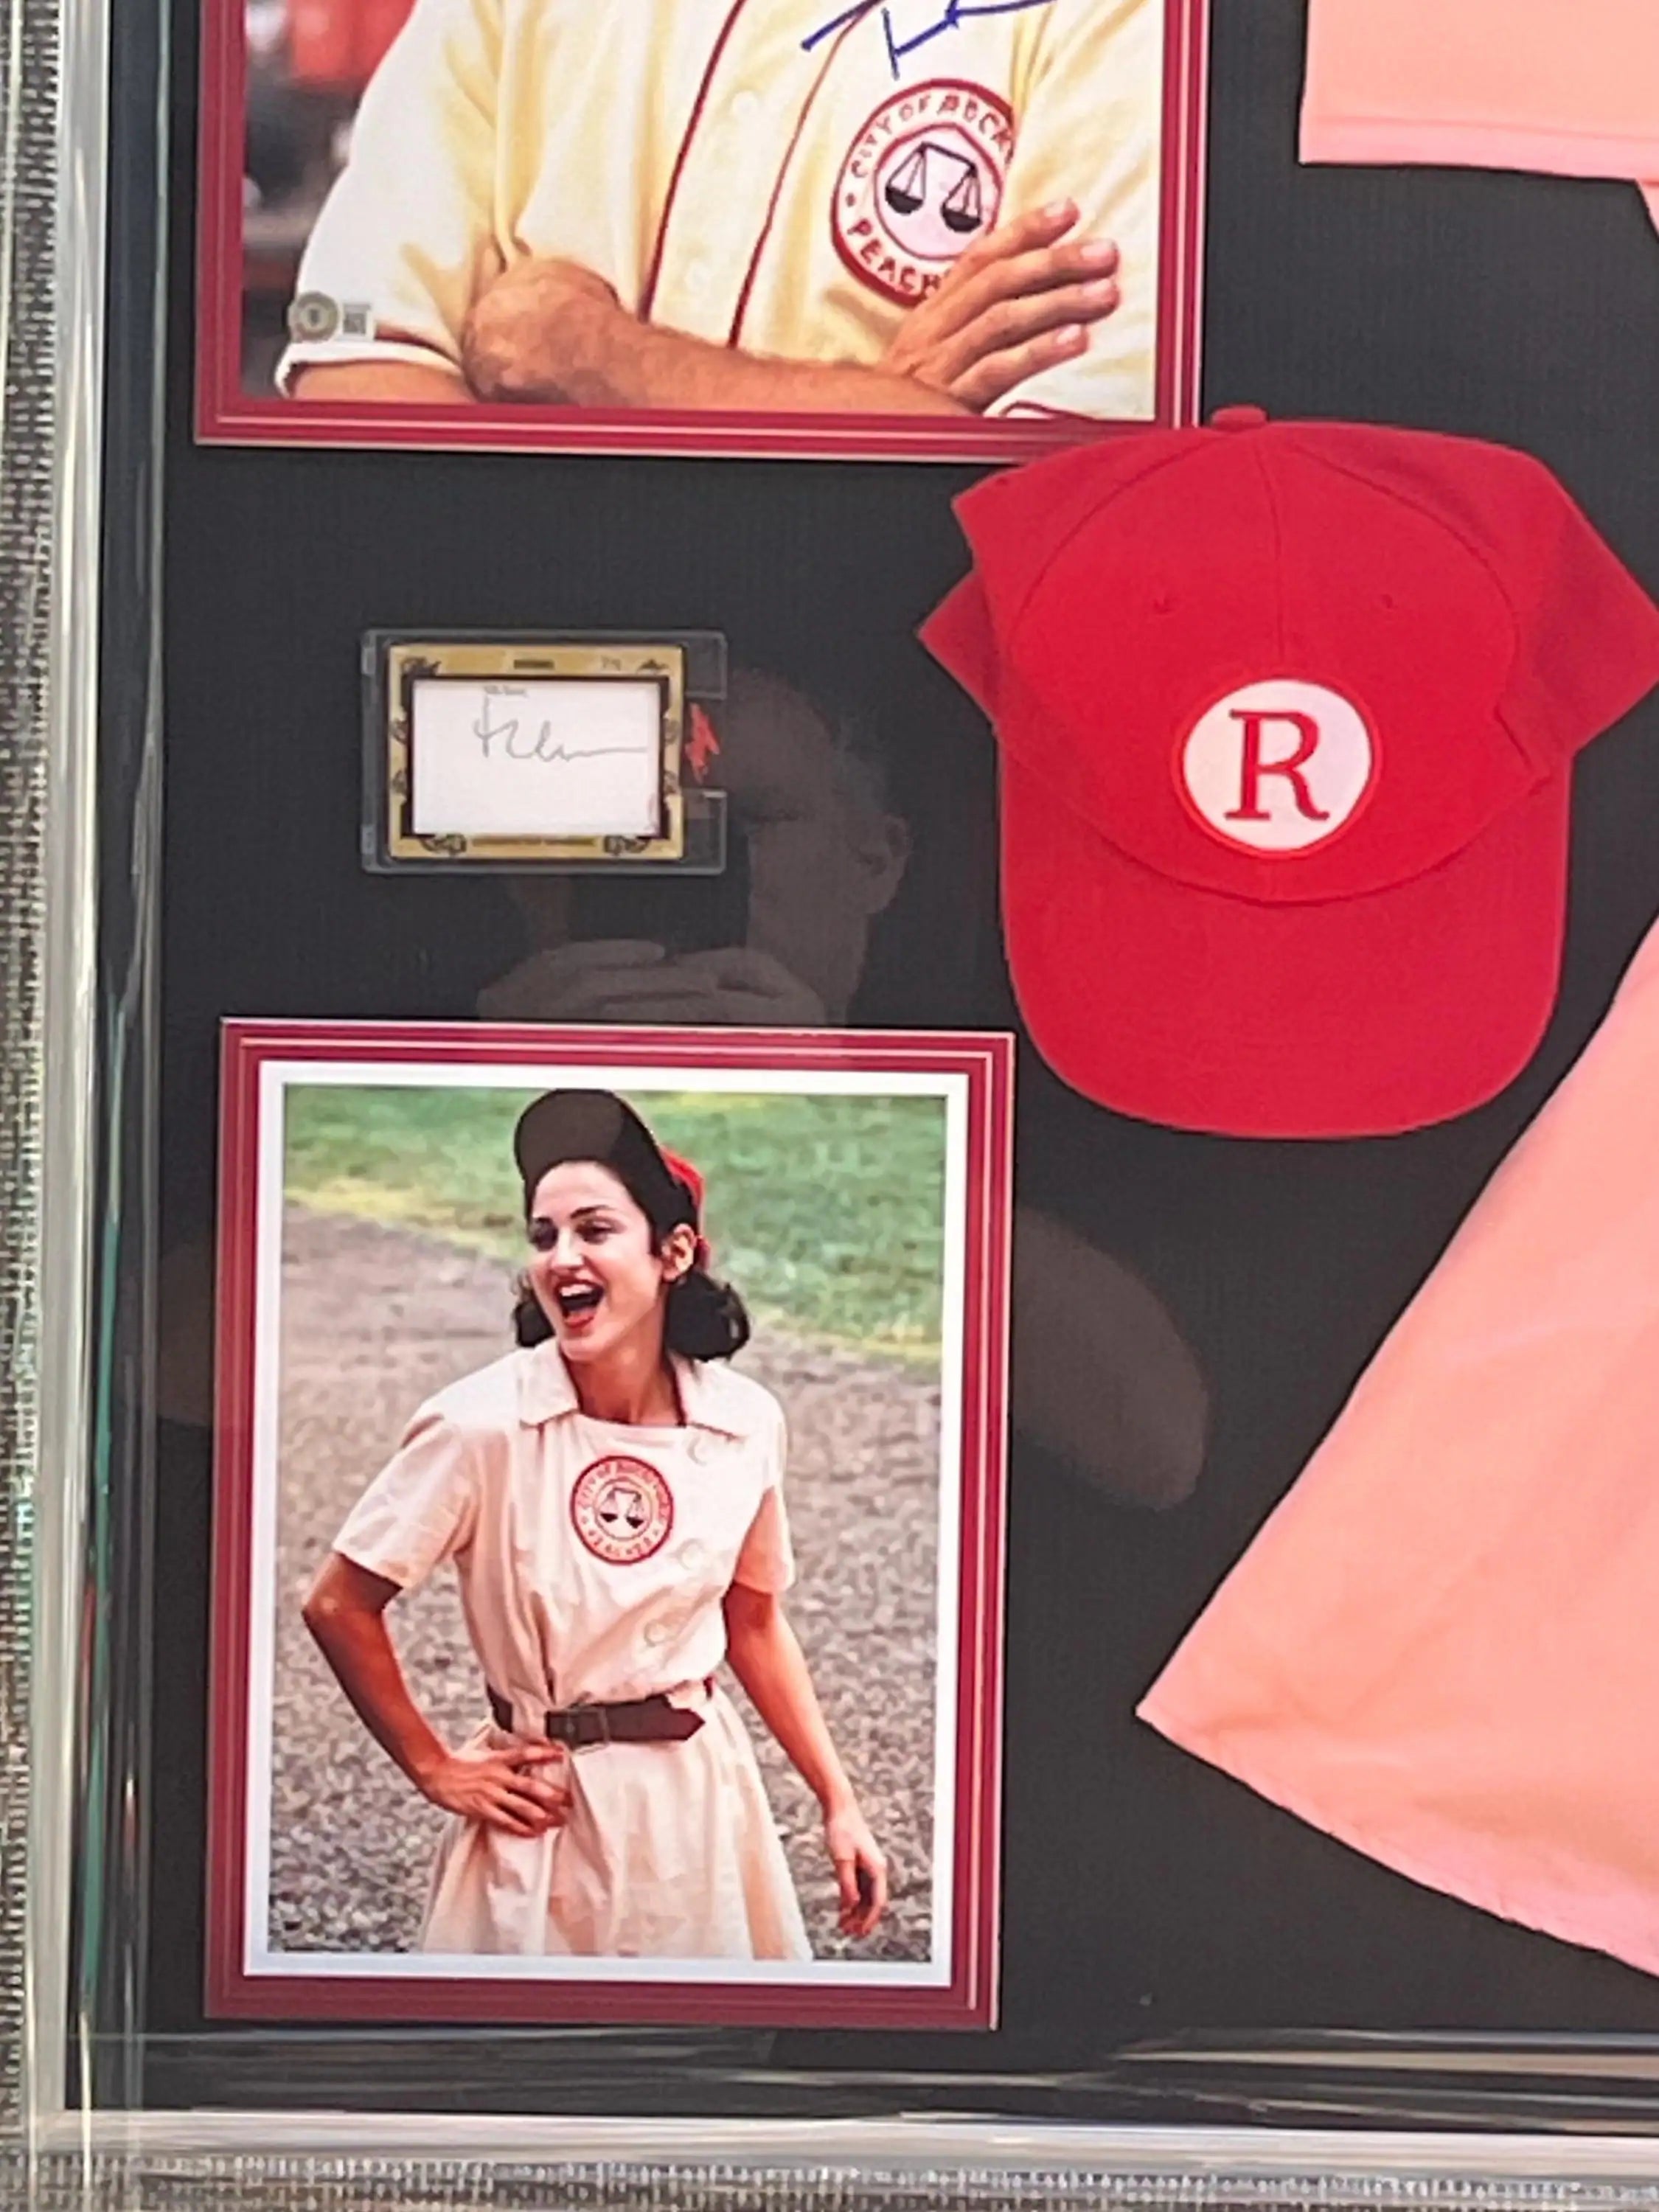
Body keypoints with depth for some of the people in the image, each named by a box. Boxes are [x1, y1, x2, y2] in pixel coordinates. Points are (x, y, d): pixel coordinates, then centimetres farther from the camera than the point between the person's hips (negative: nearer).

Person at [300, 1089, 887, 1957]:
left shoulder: (744, 1421, -6)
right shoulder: (482, 1426, -18)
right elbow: (338, 1607, -9)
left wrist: (838, 1802, 8)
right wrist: (436, 1771, -4)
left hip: (704, 1794, 4)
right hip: (546, 1812, -3)